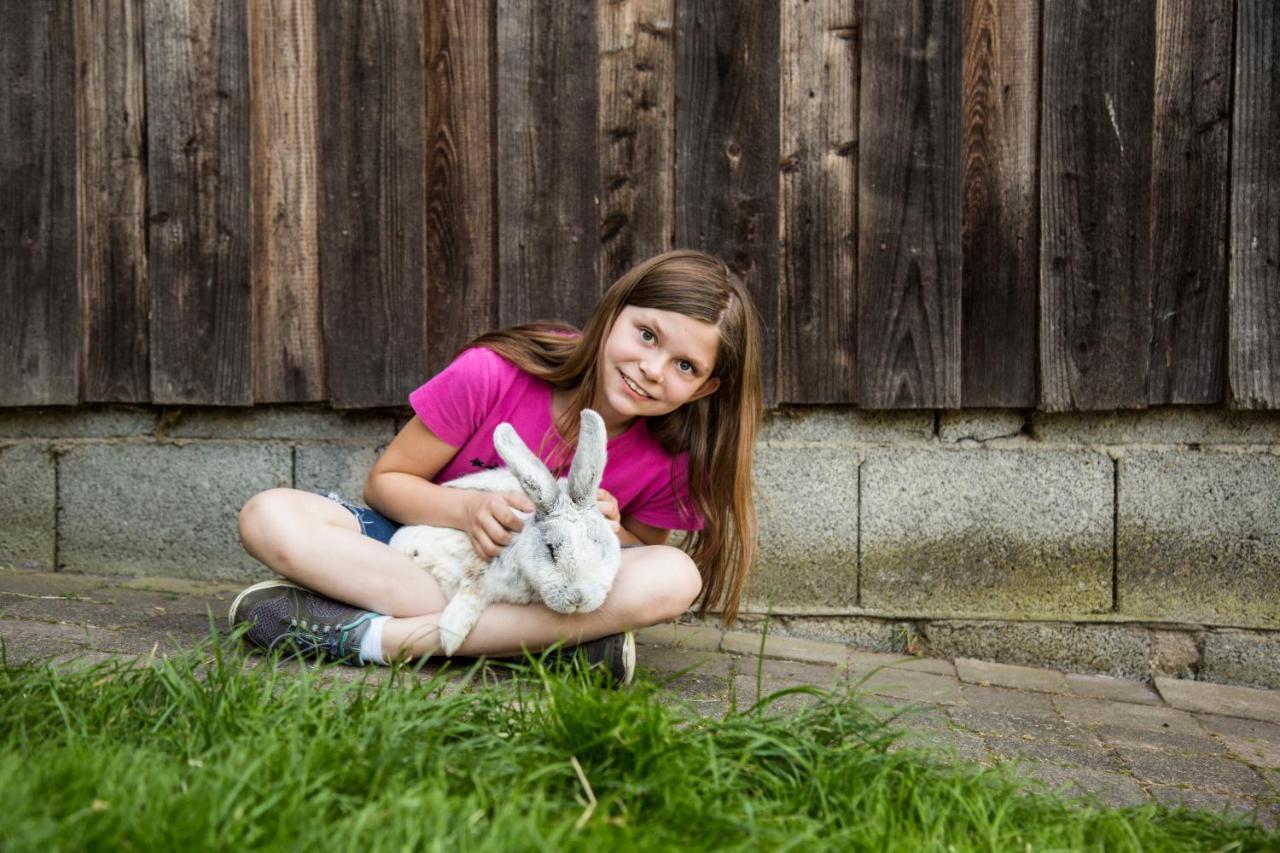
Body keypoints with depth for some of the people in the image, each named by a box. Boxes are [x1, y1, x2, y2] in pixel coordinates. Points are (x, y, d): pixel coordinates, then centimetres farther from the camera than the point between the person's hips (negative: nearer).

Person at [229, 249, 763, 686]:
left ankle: (377, 636, -31)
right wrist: (468, 510, -29)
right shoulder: (493, 374, -20)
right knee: (268, 516, -25)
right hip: (427, 551, 0)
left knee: (674, 577, -32)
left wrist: (610, 534, -20)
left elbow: (646, 553, 4)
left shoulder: (671, 460, -13)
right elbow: (385, 480, -9)